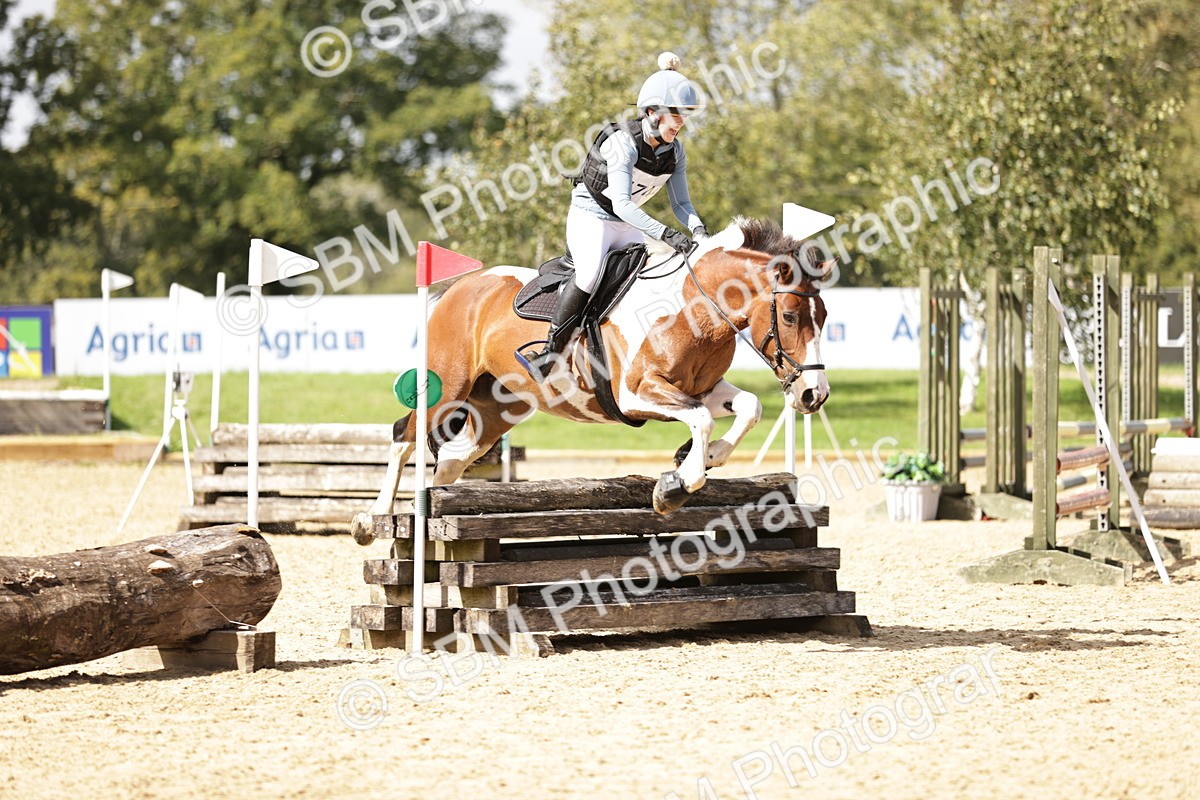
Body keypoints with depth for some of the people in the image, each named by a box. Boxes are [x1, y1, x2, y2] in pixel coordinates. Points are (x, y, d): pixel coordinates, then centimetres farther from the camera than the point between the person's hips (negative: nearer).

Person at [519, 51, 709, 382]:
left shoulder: (675, 151, -2)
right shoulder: (623, 142, -24)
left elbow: (680, 202, 5)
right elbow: (621, 203, -33)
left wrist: (696, 227, -18)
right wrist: (666, 234, -42)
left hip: (627, 225, 8)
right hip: (591, 216, -8)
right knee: (591, 271, -33)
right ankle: (550, 352, -28)